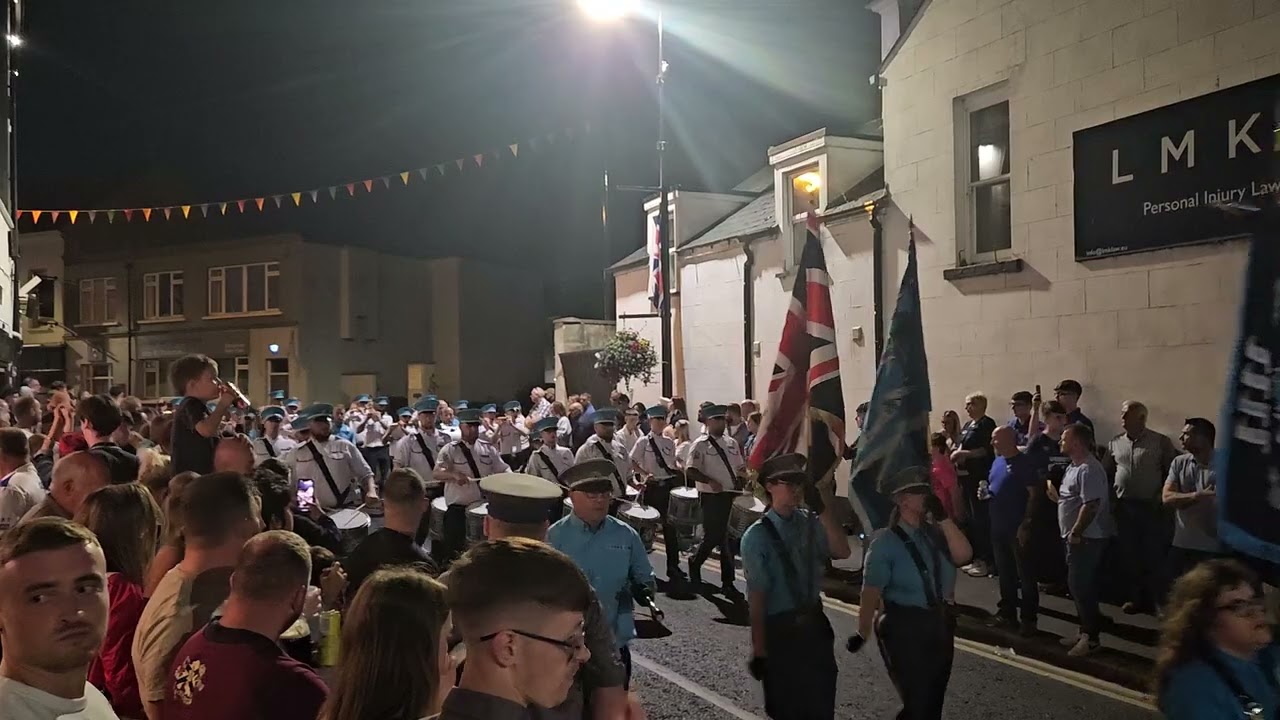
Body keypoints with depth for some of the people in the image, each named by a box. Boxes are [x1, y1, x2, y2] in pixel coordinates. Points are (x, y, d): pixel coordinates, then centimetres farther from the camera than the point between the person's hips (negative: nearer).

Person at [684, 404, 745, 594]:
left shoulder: (731, 443, 13)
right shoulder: (700, 445, -7)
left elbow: (740, 466, 22)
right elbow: (690, 471, -13)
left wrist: (743, 471, 0)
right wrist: (710, 481, -26)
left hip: (732, 496, 6)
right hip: (712, 497, -6)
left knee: (729, 538, 7)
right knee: (713, 536, -4)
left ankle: (728, 582, 15)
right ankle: (695, 561, 26)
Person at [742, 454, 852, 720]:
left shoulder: (809, 522, -3)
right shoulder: (757, 536, -17)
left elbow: (842, 552, -17)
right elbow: (756, 597, -17)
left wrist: (824, 509, -24)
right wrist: (759, 649, -16)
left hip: (815, 623, 5)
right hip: (780, 630, -4)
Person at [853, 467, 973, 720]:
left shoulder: (934, 532, 1)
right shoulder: (886, 542, -15)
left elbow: (963, 556, -13)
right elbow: (871, 591, -18)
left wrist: (943, 519, -18)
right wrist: (863, 633, -21)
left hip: (941, 624, 6)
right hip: (905, 627, -6)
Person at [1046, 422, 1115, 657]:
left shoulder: (1088, 469, -20)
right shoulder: (1074, 466, 13)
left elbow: (1091, 506, -26)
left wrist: (1075, 533, -22)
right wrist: (1055, 494, 5)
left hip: (1086, 538, -10)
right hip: (1078, 536, 10)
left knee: (1081, 586, -6)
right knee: (1079, 585, 15)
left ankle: (1092, 637, 3)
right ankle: (1087, 631, 24)